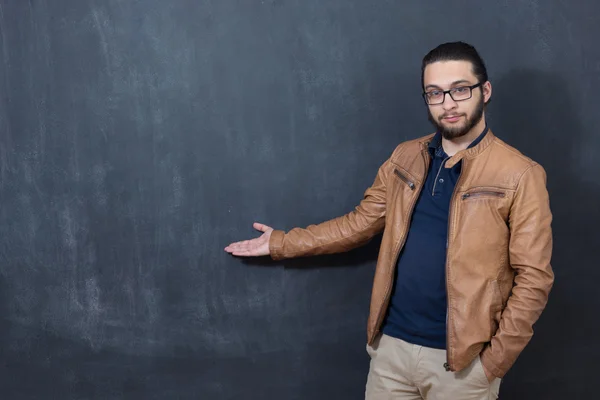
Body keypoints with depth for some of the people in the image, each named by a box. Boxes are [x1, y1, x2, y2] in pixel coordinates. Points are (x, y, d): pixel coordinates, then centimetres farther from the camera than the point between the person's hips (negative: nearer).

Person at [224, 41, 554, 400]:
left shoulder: (520, 175, -10)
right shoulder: (405, 158, 5)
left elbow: (533, 278, -10)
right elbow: (360, 223, 11)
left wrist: (494, 361, -12)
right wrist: (281, 243, 10)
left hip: (462, 359, -4)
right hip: (392, 344, 4)